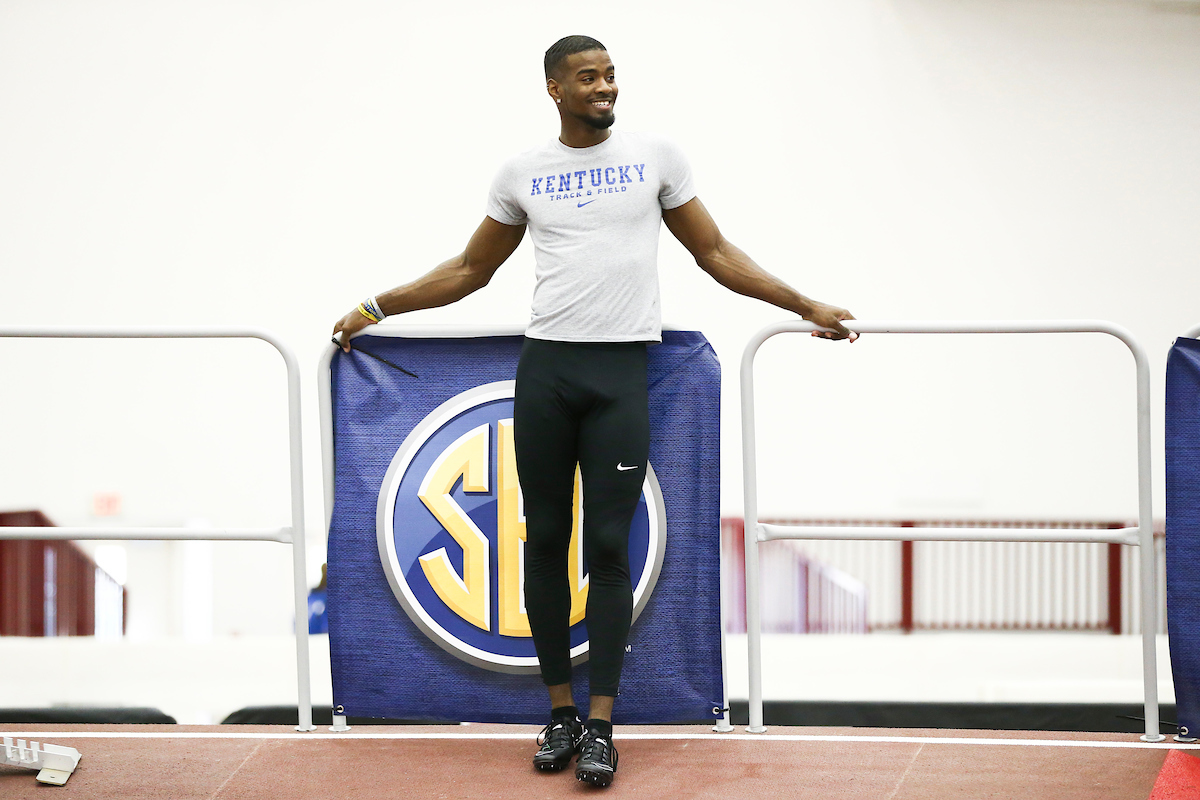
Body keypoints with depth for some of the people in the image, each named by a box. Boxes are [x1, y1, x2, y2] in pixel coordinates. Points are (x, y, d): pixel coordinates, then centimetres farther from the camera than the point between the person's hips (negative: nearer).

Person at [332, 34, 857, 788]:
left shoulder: (656, 156, 6)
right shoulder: (523, 172, 10)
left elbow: (717, 254, 12)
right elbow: (472, 269, 20)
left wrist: (808, 306, 8)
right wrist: (378, 307, 17)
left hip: (621, 370, -2)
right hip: (545, 366, 2)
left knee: (610, 548, -5)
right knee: (546, 540, 4)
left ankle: (601, 726, -3)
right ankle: (561, 712, 14)